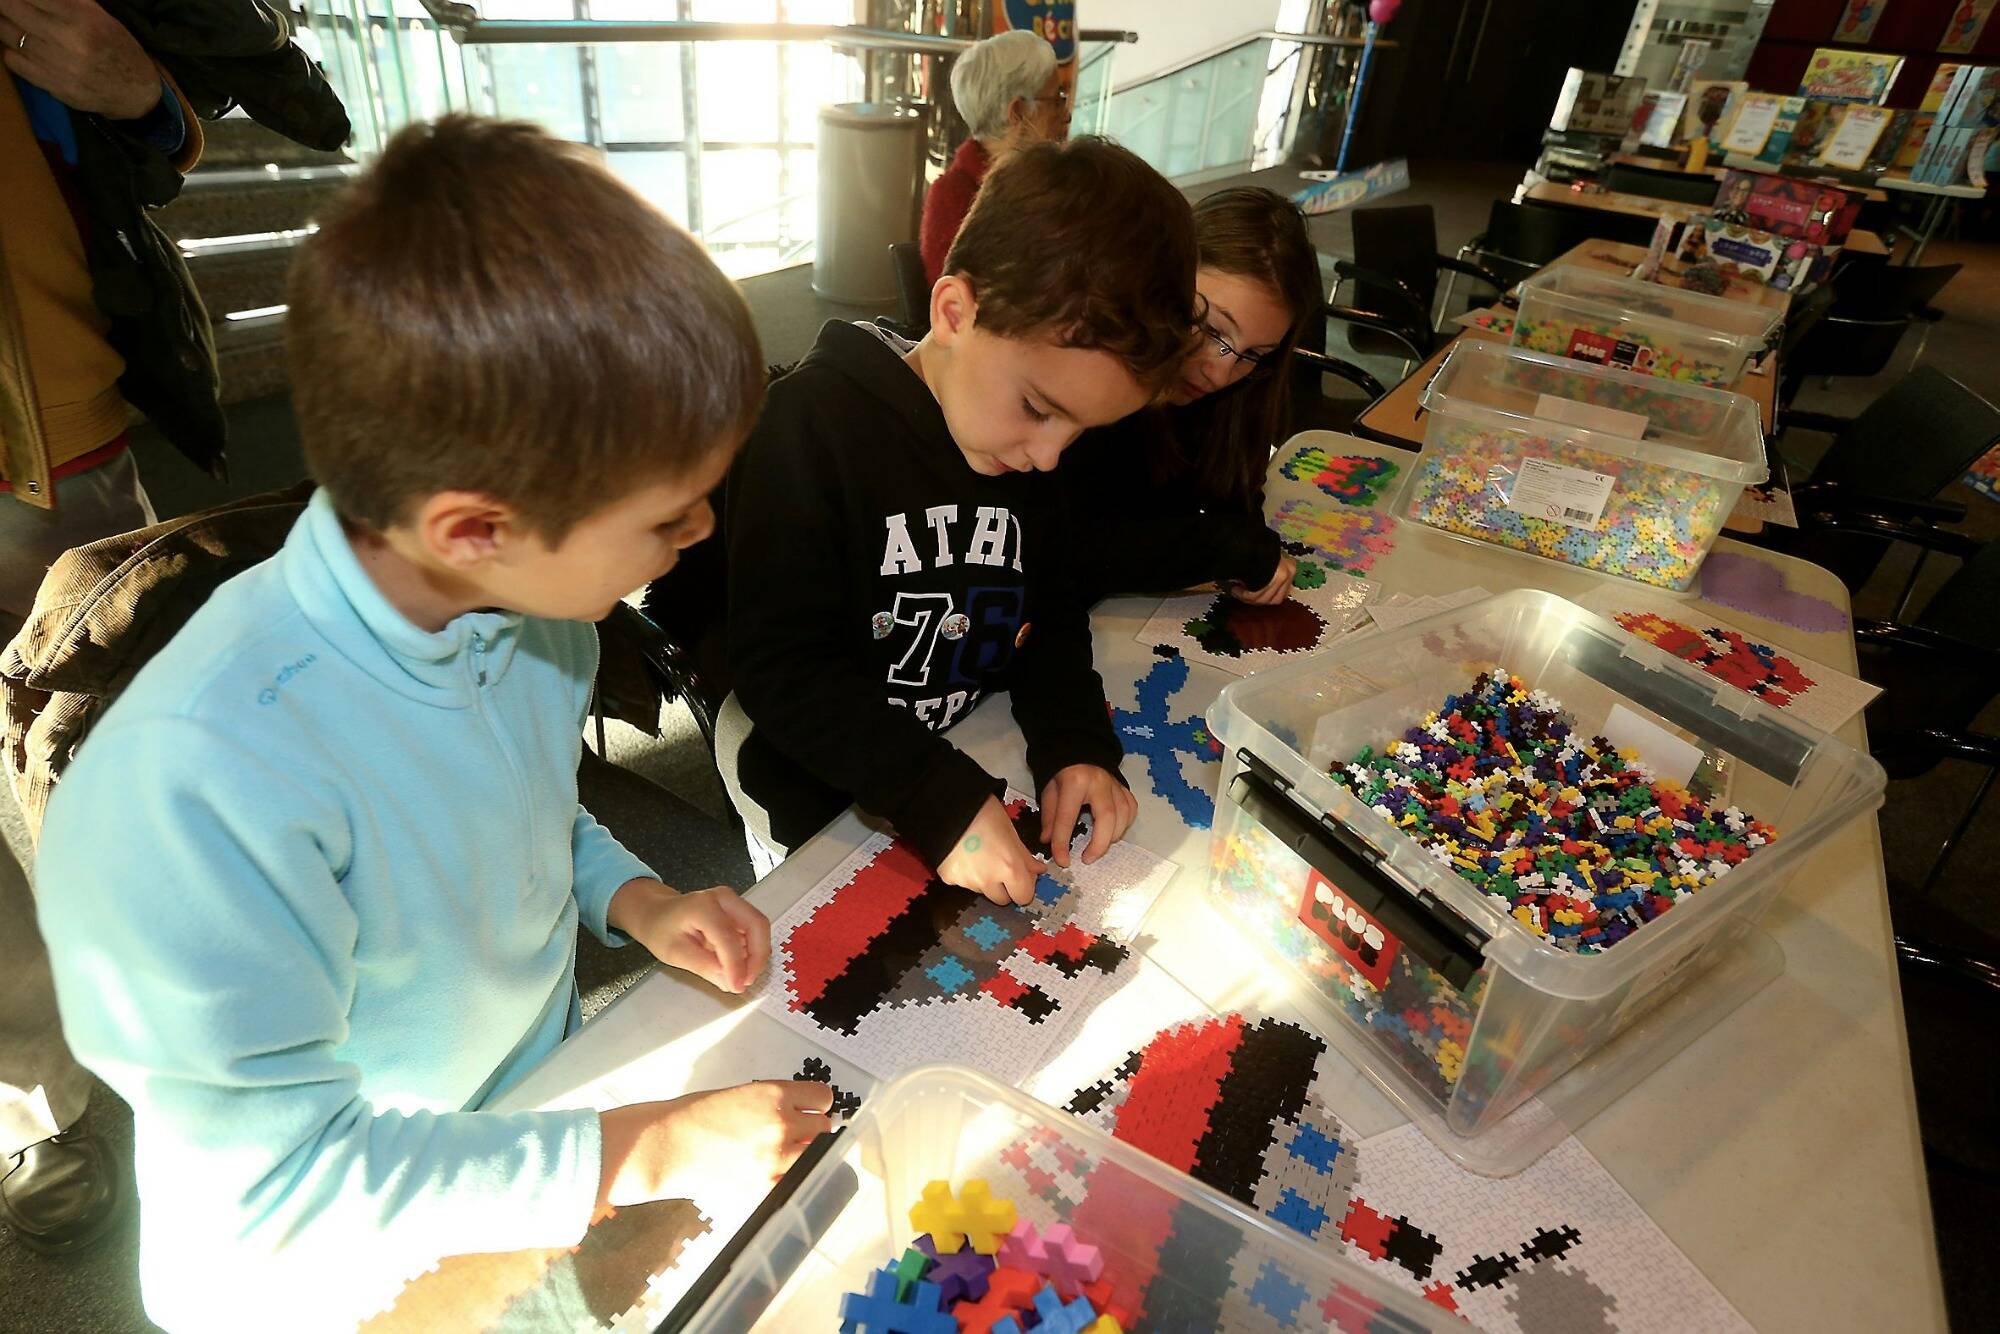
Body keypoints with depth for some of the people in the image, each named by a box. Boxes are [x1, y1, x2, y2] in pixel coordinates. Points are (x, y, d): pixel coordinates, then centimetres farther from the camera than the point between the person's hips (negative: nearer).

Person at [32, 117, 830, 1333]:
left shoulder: (532, 601, -12)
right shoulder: (193, 800, -33)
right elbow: (281, 1180, -23)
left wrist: (634, 899, -10)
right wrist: (644, 1153, -22)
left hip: (544, 1108, 5)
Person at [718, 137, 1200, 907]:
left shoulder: (1031, 440, -5)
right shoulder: (815, 423, -24)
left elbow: (1049, 609, 5)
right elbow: (780, 666, -25)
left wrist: (1075, 743, -13)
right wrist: (940, 802, -33)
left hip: (970, 767, 5)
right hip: (817, 799, -4)